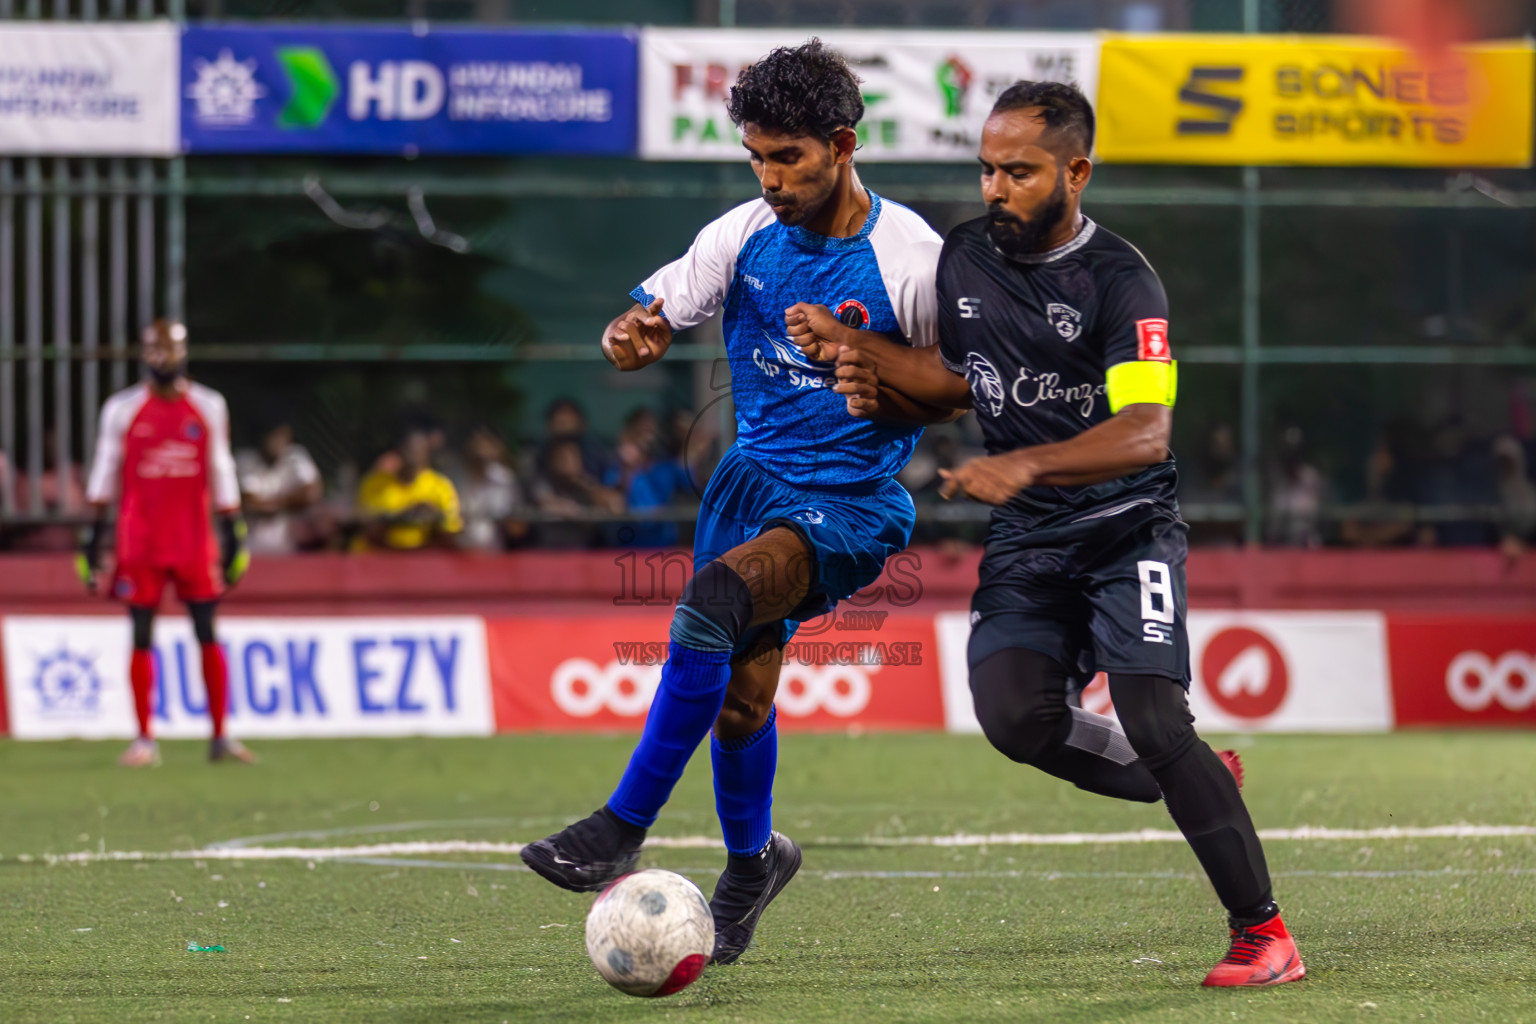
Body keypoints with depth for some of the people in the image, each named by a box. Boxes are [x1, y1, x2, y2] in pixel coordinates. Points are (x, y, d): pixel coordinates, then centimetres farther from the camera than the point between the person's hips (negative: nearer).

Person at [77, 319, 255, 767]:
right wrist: (93, 533, 1)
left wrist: (233, 532, 8)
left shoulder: (209, 407, 7)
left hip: (195, 540, 1)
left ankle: (221, 737, 4)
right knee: (142, 637, 0)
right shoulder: (123, 409, 2)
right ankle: (144, 739, 6)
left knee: (208, 636, -1)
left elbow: (220, 471, 11)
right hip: (140, 540, -1)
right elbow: (105, 470, 5)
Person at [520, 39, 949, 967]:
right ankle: (752, 860, 34)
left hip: (852, 501, -5)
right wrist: (631, 334, -21)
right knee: (738, 693, 3)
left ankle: (620, 832, -23)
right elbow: (652, 316, 4)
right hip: (755, 473, 5)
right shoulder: (745, 235, 0)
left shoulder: (912, 257, -13)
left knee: (713, 600, -30)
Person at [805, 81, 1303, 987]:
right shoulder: (965, 256, 6)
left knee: (1152, 718, -21)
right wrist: (866, 356, 7)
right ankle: (1198, 785, 9)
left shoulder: (1119, 280, -15)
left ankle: (1264, 932, -11)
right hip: (1026, 540, 5)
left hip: (1126, 528, -5)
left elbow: (1146, 434, -26)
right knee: (1015, 714, -18)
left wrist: (1026, 464, -38)